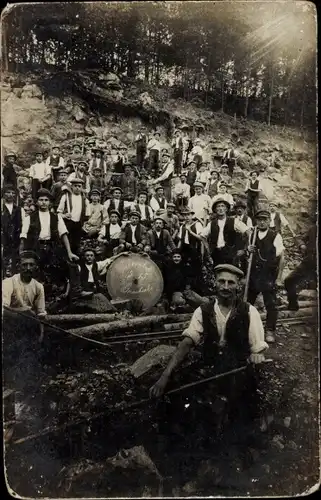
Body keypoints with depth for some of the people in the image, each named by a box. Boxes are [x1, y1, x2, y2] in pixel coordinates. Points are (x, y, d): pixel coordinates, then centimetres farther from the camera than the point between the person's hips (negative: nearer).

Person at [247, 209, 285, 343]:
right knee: (247, 301, 11)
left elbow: (281, 258, -9)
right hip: (253, 274, 5)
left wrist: (279, 278, -12)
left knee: (270, 304, 0)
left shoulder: (275, 236, -7)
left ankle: (270, 331, 15)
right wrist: (248, 250, -6)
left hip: (269, 276, -4)